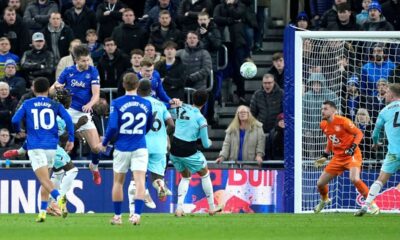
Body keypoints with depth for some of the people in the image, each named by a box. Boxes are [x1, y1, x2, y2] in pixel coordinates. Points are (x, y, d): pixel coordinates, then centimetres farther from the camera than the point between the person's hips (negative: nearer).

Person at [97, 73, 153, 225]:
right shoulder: (146, 104, 3)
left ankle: (117, 216, 19)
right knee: (140, 181, -5)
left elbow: (112, 127, -13)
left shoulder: (117, 103, -7)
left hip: (122, 148, -1)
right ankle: (137, 214, -20)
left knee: (118, 182, 13)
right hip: (140, 148, 1)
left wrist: (104, 144, 2)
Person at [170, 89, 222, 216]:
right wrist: (209, 142, 17)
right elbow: (205, 144, -4)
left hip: (174, 149, 5)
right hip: (189, 151, -5)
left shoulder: (181, 108, 0)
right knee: (205, 174, 19)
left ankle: (179, 207, 7)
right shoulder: (200, 119, -11)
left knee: (186, 176, 24)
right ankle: (211, 207, 24)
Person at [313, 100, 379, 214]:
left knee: (354, 179, -32)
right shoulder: (323, 125, 4)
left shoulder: (343, 121, -17)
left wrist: (353, 148, -24)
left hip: (352, 155, -7)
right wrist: (325, 156, 18)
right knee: (320, 183, 7)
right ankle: (324, 200, 42)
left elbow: (359, 133, -12)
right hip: (338, 157, 7)